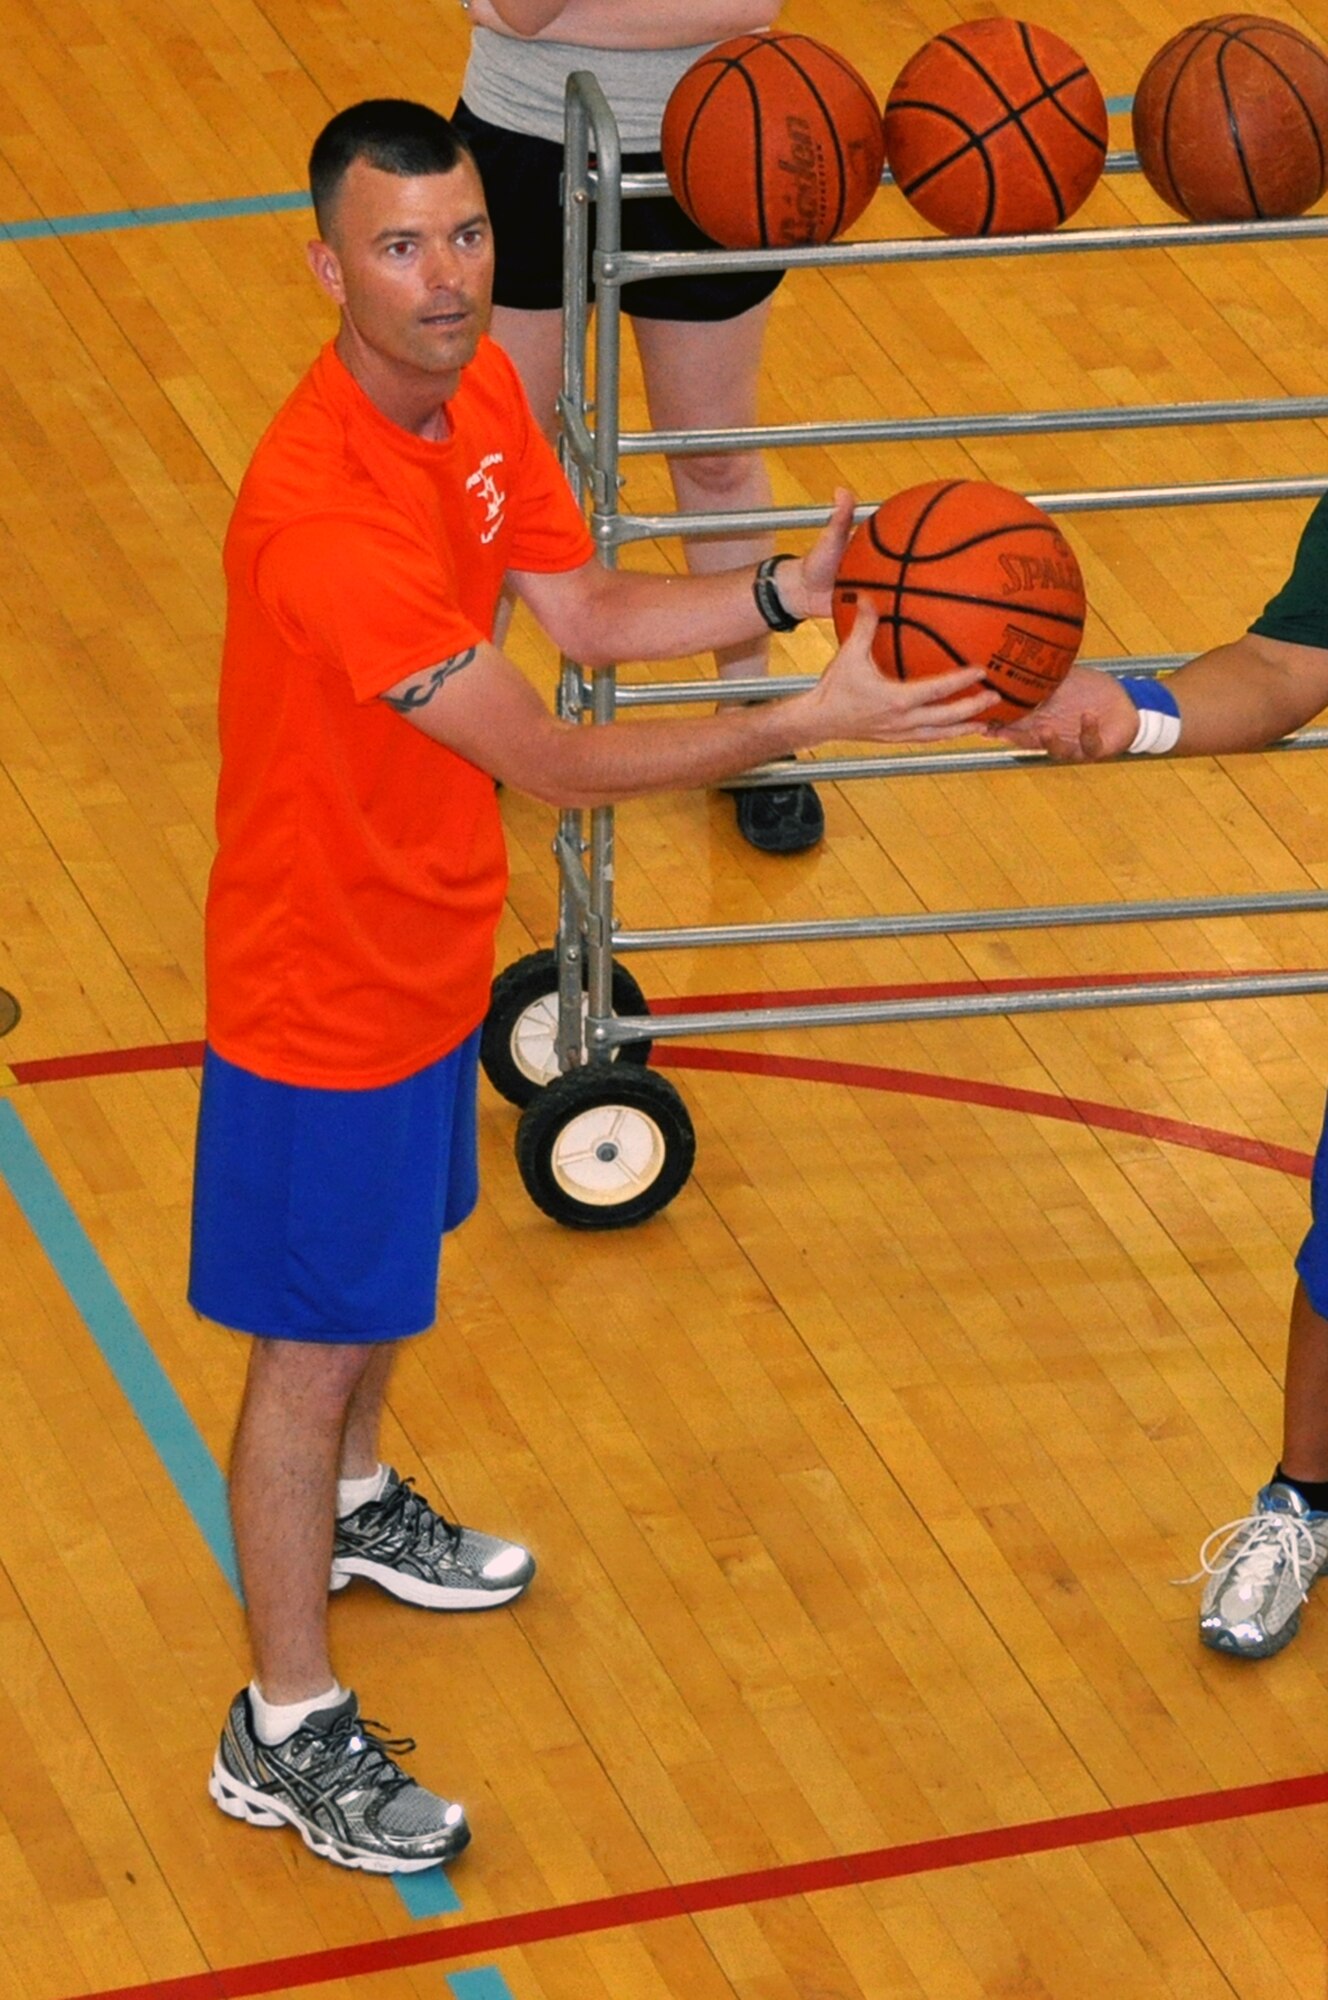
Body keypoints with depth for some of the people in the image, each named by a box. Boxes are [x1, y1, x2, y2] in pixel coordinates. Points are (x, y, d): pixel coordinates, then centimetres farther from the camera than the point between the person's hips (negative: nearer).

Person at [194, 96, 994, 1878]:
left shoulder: (479, 393, -9)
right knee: (312, 1347, 7)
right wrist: (813, 722, -33)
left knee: (389, 1257, 31)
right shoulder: (320, 517, -37)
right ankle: (285, 1733, 24)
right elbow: (554, 762, -33)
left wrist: (790, 589, -12)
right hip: (323, 988, -8)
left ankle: (352, 1509, 58)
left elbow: (591, 616, 3)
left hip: (429, 944, 8)